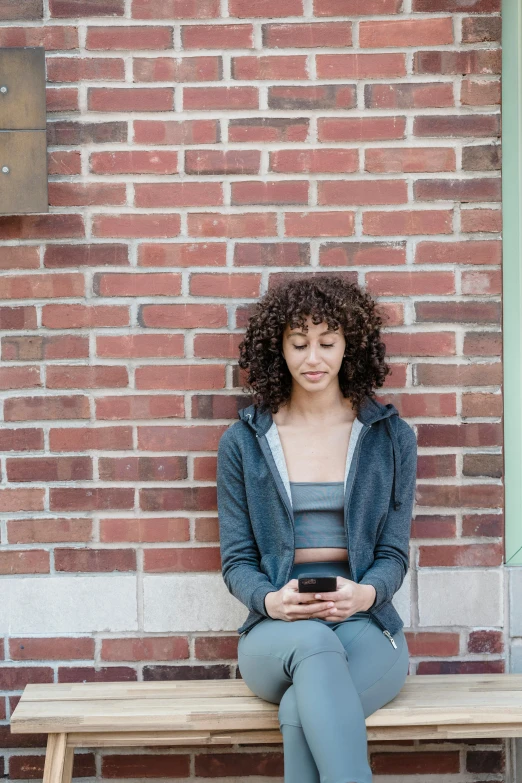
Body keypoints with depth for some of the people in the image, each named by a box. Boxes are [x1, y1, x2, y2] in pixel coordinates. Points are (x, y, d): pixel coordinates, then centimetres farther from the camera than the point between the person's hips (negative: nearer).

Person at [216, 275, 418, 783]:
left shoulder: (391, 437, 9)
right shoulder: (243, 443, 9)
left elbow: (394, 552, 7)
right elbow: (236, 560, 7)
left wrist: (364, 593, -17)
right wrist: (271, 600, -16)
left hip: (366, 628, 0)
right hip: (277, 633, 0)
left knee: (301, 713, -35)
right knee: (315, 644, -39)